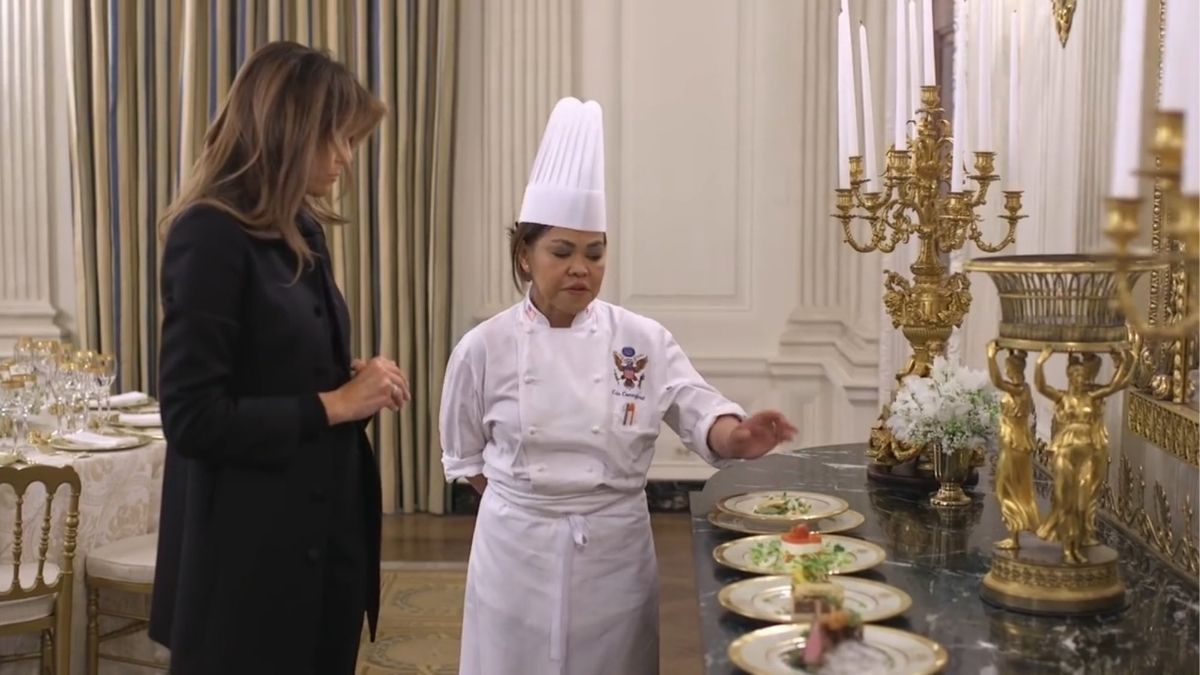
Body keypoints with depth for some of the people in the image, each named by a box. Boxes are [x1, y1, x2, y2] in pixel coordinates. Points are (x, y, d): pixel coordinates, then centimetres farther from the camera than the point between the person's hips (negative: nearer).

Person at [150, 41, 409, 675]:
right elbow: (193, 419, -21)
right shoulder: (210, 235, -16)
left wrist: (358, 382, -1)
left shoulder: (303, 232, 10)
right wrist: (334, 404, -17)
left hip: (325, 532, 8)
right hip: (252, 550, -8)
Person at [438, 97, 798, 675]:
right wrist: (531, 503, -3)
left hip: (616, 549, 1)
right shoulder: (484, 348, -5)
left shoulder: (642, 340, -3)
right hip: (517, 551, -1)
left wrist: (736, 435, -31)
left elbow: (699, 413, -10)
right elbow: (465, 458, 4)